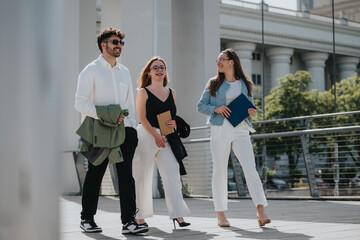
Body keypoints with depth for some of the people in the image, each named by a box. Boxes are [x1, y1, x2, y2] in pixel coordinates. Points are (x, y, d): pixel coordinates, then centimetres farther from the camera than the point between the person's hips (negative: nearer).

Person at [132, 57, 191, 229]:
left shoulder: (171, 93, 15)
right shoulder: (143, 92, 1)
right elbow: (142, 118, -7)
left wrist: (174, 123, -3)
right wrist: (156, 135, -17)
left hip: (166, 138, 4)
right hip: (147, 135, -4)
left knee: (172, 176, -7)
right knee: (143, 177, 2)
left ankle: (178, 215, -8)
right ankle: (140, 217, 11)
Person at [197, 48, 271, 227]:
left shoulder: (246, 84, 13)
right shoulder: (213, 83, 11)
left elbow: (250, 106, 21)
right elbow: (201, 106, 9)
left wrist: (251, 112, -3)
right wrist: (216, 109, -9)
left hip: (240, 130, 0)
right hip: (220, 130, 0)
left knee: (250, 168, -13)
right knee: (219, 171, 1)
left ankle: (261, 212, -17)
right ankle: (220, 214, 10)